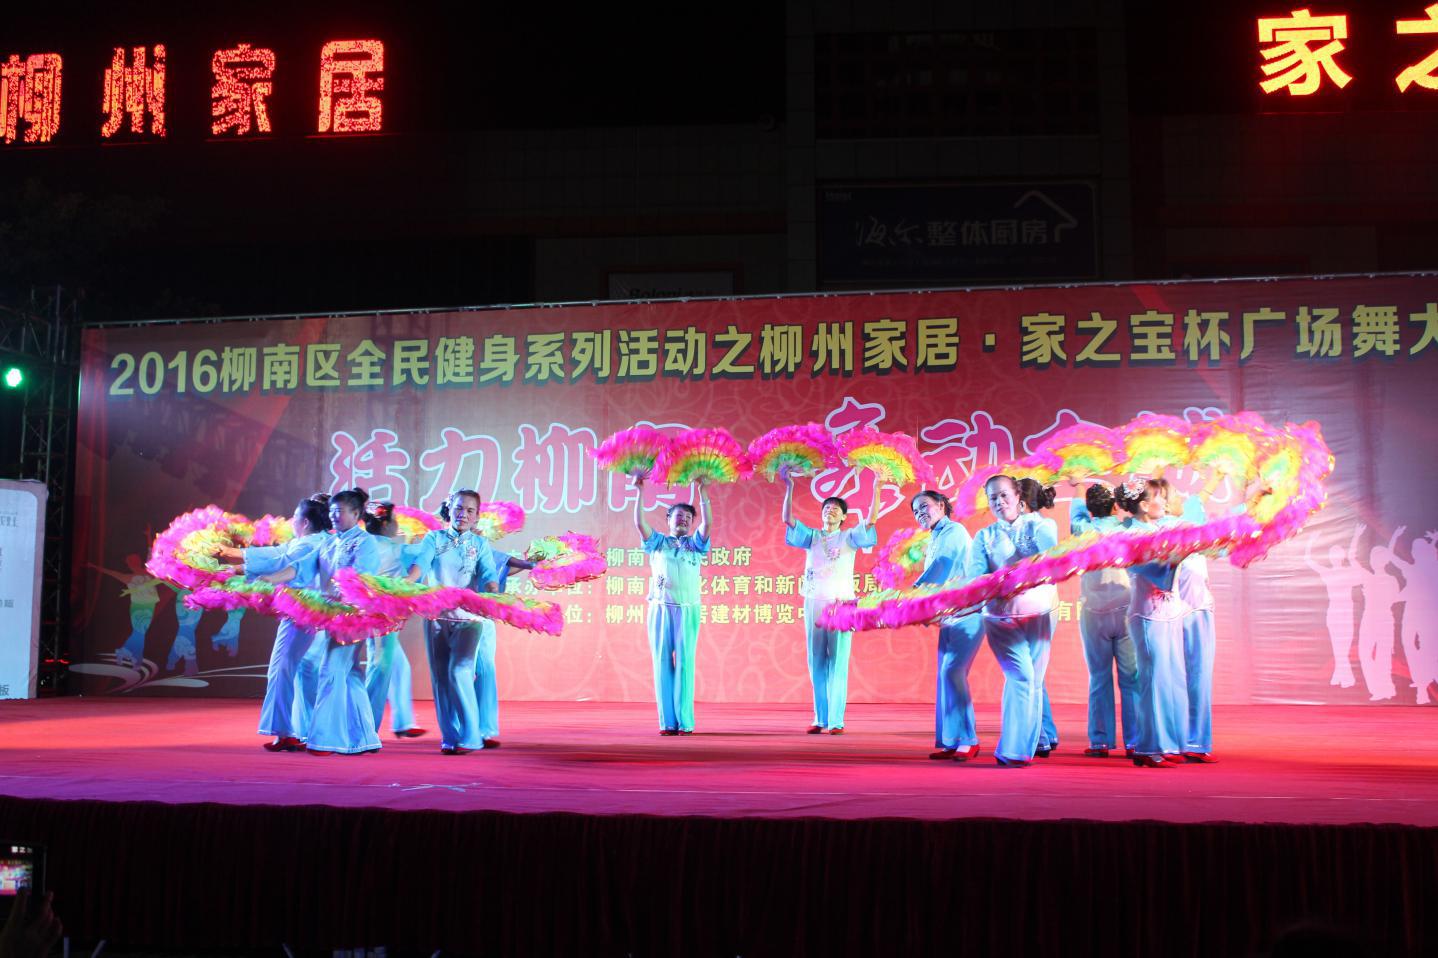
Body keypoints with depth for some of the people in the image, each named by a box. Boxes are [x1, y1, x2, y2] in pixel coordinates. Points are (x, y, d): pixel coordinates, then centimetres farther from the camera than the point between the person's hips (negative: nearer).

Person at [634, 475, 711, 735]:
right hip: (660, 609, 1)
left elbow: (708, 523, -1)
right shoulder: (658, 543, 16)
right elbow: (639, 523, 2)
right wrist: (639, 492, -5)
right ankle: (667, 722, 1)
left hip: (688, 609, -1)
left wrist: (701, 490, -7)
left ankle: (685, 721, -4)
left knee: (684, 663, -6)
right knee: (663, 664, -1)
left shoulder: (695, 544, 15)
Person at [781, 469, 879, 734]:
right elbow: (787, 519, 5)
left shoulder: (849, 537, 9)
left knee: (838, 664, -5)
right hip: (814, 604, 3)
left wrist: (876, 490, -12)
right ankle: (820, 718, 9)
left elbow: (871, 520, -4)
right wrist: (789, 488, -3)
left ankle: (836, 720, -5)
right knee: (816, 664, 3)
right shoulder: (812, 536, 14)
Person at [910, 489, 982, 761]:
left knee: (952, 672, -15)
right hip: (948, 615, 9)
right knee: (945, 676, 6)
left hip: (967, 613, -9)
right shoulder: (934, 541, 18)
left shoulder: (954, 531, -8)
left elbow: (938, 570, -18)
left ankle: (967, 740, -10)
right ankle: (949, 742, 8)